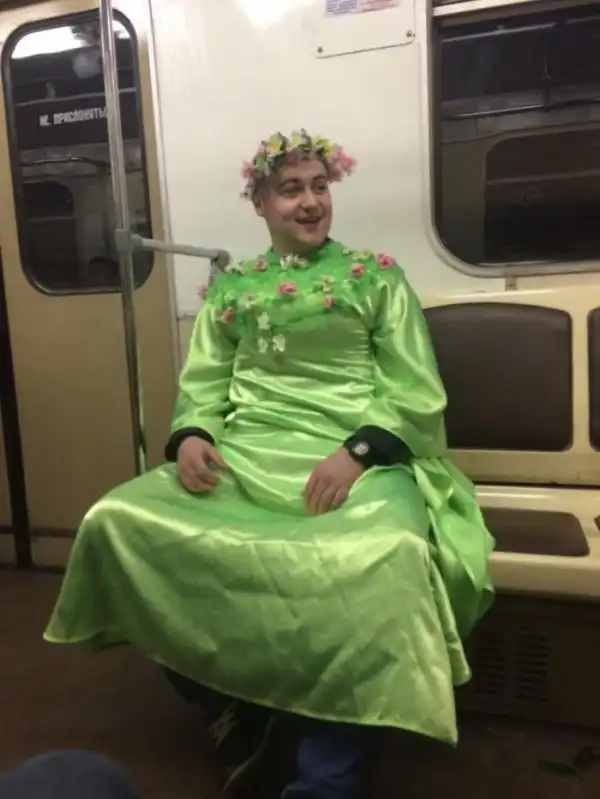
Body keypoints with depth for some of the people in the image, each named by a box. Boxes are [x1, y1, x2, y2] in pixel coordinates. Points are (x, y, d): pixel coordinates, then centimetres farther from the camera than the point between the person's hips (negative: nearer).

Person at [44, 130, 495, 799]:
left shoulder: (377, 276, 11)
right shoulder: (229, 286, 18)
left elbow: (416, 392, 3)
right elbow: (202, 382, 14)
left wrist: (358, 451, -16)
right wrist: (190, 435, -9)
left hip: (358, 459, -3)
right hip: (244, 457, 3)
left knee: (388, 555, -38)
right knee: (117, 521, -20)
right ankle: (230, 701, 1)